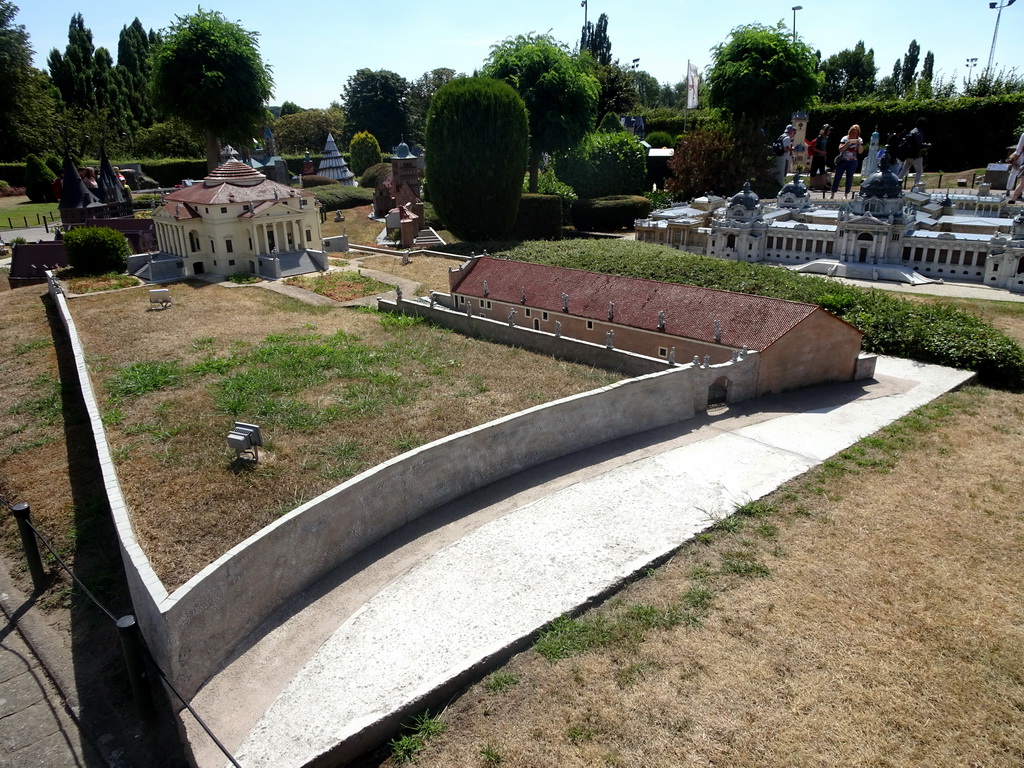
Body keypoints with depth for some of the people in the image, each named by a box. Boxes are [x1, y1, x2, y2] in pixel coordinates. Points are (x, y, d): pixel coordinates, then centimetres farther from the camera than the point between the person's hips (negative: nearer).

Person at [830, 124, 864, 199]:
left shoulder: (859, 140, 2)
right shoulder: (845, 138, -1)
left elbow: (860, 152, -4)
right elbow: (840, 149, -11)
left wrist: (859, 144, -18)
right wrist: (848, 143, -22)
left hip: (852, 162, 0)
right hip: (842, 161, 0)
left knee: (849, 178, 1)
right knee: (837, 177, -2)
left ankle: (846, 195, 9)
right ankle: (832, 195, 1)